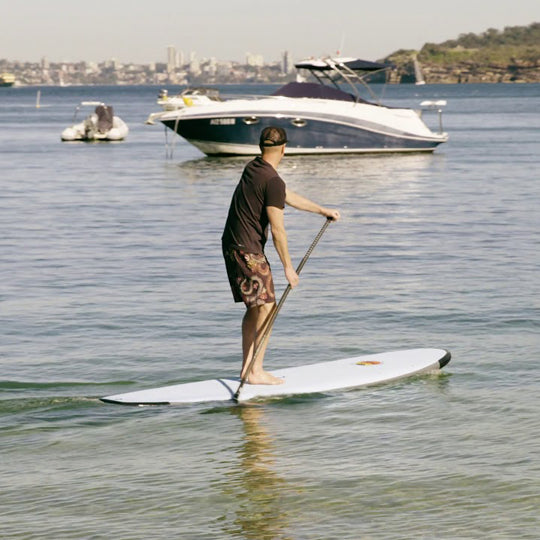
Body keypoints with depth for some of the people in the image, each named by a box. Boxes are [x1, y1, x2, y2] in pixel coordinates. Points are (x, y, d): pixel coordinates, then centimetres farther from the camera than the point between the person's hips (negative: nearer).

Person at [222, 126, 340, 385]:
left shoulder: (252, 169, 12)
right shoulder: (273, 181, -17)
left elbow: (289, 197, 24)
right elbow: (277, 230, -16)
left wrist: (323, 211, 32)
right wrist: (288, 267, -8)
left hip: (231, 245, 9)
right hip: (248, 250, -9)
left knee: (254, 308, 16)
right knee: (266, 308, -5)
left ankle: (247, 368, 19)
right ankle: (256, 372, -5)